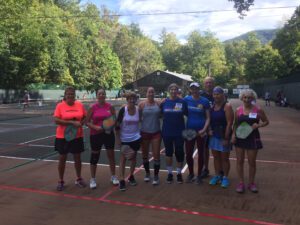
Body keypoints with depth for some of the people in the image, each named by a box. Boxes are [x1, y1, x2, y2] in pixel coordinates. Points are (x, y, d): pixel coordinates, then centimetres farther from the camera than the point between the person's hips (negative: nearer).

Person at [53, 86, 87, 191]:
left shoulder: (80, 105, 0)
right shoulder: (60, 106, -8)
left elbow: (85, 117, 8)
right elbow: (56, 120, -16)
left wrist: (81, 123, -14)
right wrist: (72, 122, -23)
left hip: (77, 136, 2)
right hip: (62, 136, -2)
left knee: (77, 157, 11)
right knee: (62, 158, 7)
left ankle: (79, 179, 28)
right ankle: (61, 181, 22)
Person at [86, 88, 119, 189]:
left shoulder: (110, 106, 0)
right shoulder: (92, 108, -4)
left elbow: (114, 119, 7)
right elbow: (87, 122, -3)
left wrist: (112, 124, -14)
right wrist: (95, 127, -19)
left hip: (109, 134, 2)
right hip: (95, 135, -1)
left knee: (111, 155, 9)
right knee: (94, 157, 7)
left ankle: (113, 176, 27)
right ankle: (93, 179, 21)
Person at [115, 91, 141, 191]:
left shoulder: (138, 109, -6)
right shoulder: (123, 110, -13)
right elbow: (117, 125, -9)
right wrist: (118, 138, -11)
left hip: (136, 138, 3)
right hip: (124, 138, -3)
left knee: (133, 157, 14)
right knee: (123, 158, 2)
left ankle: (131, 176, 32)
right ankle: (122, 180, 9)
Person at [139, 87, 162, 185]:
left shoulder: (158, 103, -1)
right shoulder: (142, 104, -3)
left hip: (156, 132, 0)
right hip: (144, 132, 1)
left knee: (156, 155, 0)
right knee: (145, 155, 13)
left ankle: (156, 176, 15)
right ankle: (147, 173, 33)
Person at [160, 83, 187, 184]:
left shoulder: (182, 102, -3)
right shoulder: (164, 102, 0)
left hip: (179, 132, -1)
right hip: (167, 132, 1)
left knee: (179, 152, 7)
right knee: (168, 152, 11)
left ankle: (179, 173, 24)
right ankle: (169, 173, 26)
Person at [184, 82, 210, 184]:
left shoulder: (204, 101, -4)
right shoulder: (186, 99, 1)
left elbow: (208, 118, -3)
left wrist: (204, 129, -15)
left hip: (200, 131, -2)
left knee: (200, 154, 9)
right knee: (188, 154, 7)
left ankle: (199, 175, 25)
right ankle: (191, 174, 29)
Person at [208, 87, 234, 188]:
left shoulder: (227, 106, -11)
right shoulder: (212, 106, 7)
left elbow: (229, 123, -15)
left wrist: (226, 138, -18)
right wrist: (210, 129, -3)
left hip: (223, 136, -5)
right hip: (214, 136, 6)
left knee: (224, 158, 6)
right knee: (216, 157, 14)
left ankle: (225, 177, 20)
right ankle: (217, 175, 27)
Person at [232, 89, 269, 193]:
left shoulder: (258, 110, -7)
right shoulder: (238, 110, 0)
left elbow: (266, 121, 3)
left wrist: (258, 125, -16)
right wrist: (233, 134, -4)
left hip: (253, 138, -2)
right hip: (240, 138, 2)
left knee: (252, 162, 8)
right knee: (239, 161, 7)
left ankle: (251, 183, 26)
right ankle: (241, 182, 21)